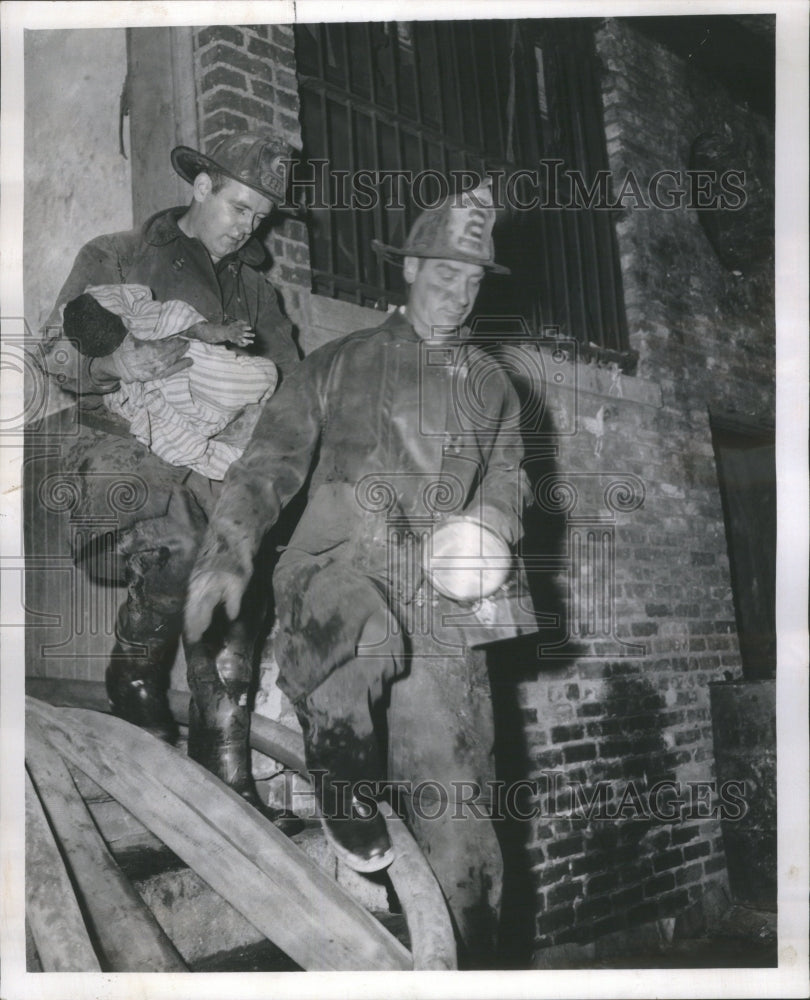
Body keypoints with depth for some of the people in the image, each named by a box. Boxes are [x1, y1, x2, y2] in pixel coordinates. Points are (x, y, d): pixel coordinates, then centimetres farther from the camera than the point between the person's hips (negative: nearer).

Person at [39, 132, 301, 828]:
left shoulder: (253, 288, 24)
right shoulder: (114, 259, 12)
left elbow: (294, 380, 19)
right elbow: (57, 354, 1)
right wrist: (114, 358, -17)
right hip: (124, 440, -3)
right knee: (179, 547, -32)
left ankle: (226, 767, -16)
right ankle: (135, 683, -2)